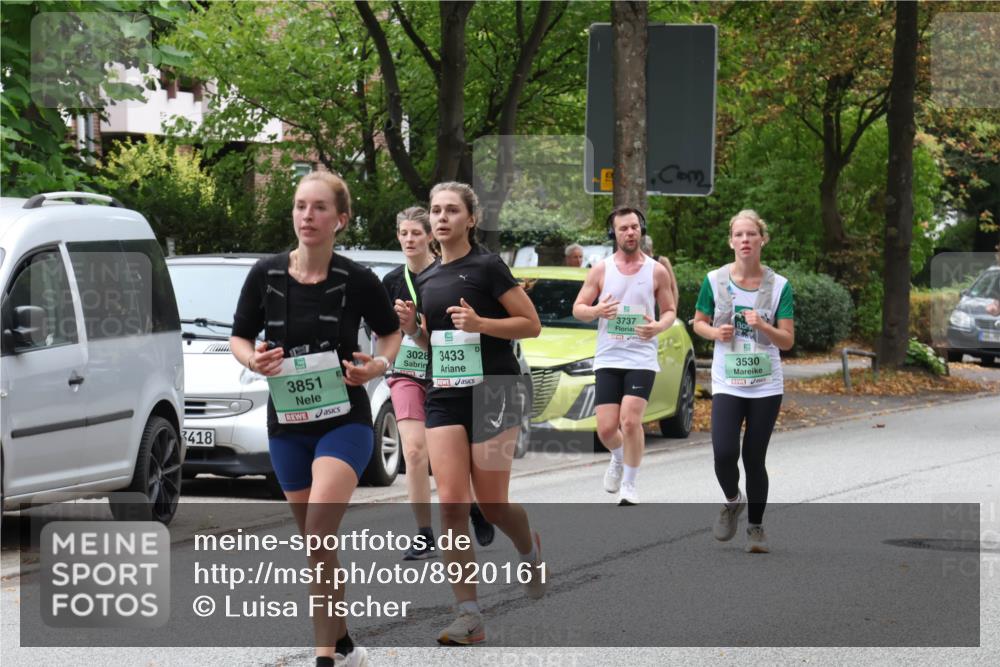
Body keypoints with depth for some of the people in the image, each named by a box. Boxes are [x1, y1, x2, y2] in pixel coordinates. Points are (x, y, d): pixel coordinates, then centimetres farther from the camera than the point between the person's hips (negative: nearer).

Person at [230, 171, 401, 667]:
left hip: (344, 420, -4)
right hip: (286, 422, 4)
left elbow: (390, 332, 8)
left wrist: (379, 364, -12)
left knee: (319, 531, -21)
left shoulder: (356, 280, -8)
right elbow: (239, 337, 8)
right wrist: (253, 360, -14)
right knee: (315, 541, 10)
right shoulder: (266, 274, -3)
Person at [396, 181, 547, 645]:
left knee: (491, 504, 0)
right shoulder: (426, 279, 13)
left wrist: (480, 323, -20)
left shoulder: (487, 267, -6)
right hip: (444, 397, 5)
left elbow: (531, 325, -6)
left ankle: (530, 551, 36)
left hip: (492, 392, -5)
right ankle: (469, 616, -7)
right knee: (451, 503, -8)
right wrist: (411, 328, 2)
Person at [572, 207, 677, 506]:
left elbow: (670, 311, 11)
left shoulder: (657, 271, 3)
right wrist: (596, 311, -17)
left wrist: (659, 327, -12)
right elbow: (578, 308, 6)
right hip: (607, 358, 1)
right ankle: (619, 459, 33)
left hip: (642, 358, -1)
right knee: (606, 428, -3)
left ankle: (629, 486, -1)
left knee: (630, 421, -17)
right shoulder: (600, 270, 4)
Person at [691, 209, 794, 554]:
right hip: (727, 383, 0)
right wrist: (715, 333, -10)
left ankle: (756, 526, 22)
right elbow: (699, 322, 11)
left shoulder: (779, 286, -3)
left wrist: (762, 326, -21)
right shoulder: (715, 280, -2)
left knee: (754, 458, 3)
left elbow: (787, 341, -3)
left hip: (766, 386, 0)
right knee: (724, 454, -15)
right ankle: (732, 501, 18)